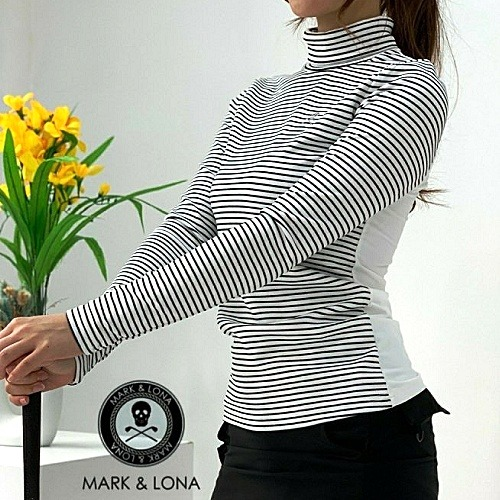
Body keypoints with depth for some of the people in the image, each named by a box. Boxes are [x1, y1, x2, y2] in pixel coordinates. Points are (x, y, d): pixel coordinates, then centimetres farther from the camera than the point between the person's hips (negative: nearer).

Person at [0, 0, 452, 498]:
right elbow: (182, 232, 4)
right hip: (251, 428, 7)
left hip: (352, 430, -7)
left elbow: (277, 238, -20)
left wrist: (83, 325, -24)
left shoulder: (410, 86, -9)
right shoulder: (257, 101, 15)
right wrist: (74, 354, -13)